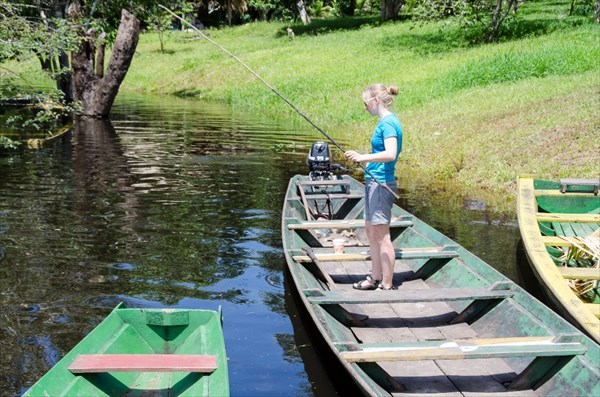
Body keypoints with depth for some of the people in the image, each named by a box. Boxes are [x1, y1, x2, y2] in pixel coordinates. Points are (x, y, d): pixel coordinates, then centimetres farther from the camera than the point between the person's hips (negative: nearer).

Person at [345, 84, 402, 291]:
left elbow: (390, 154, -29)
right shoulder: (385, 121, 14)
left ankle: (387, 285, 0)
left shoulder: (388, 122, -16)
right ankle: (376, 278, 26)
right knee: (370, 230, 17)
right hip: (374, 182, 11)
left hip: (381, 184, -11)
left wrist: (363, 157, -31)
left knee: (381, 234, -6)